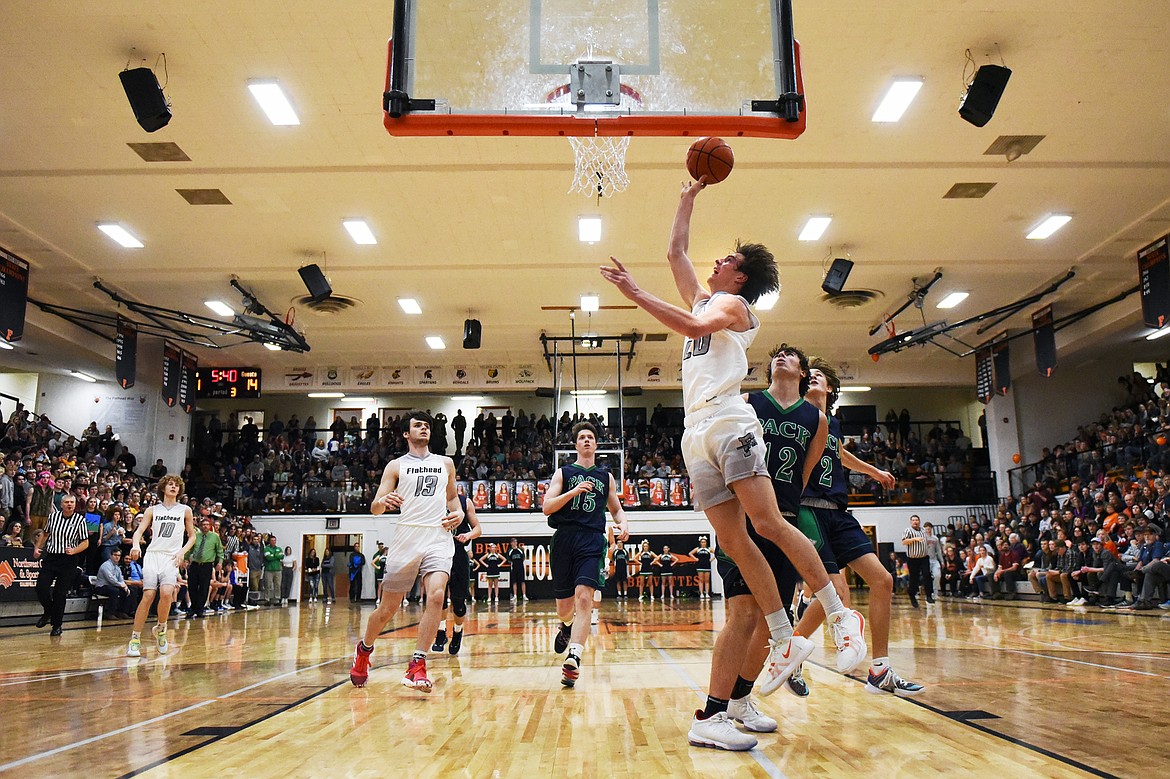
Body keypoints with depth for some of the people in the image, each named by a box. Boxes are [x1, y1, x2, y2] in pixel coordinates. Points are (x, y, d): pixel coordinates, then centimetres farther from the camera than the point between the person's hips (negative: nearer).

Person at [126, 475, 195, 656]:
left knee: (166, 593, -22)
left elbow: (192, 536, 15)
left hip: (171, 558, 0)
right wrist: (136, 544, -18)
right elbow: (139, 530, 4)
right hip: (152, 555, 1)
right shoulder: (152, 510, 13)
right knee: (148, 596, -13)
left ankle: (160, 629, 3)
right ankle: (135, 639, -3)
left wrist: (182, 552, -2)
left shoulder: (185, 510, 11)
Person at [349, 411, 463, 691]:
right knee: (388, 608, 6)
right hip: (406, 538, -1)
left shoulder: (445, 463, 16)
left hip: (438, 538, 1)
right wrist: (383, 502, -21)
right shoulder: (396, 466, 8)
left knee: (436, 595, -22)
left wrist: (459, 513, 8)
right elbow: (374, 508, 3)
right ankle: (364, 649, 35)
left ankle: (417, 665, -17)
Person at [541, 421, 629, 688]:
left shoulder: (605, 476, 18)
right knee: (564, 606, 8)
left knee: (584, 597, -20)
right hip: (564, 538, 0)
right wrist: (573, 491, -12)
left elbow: (616, 508, 26)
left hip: (592, 540, 0)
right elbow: (547, 507, 1)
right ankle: (567, 627, 44)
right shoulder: (563, 473, 12)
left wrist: (622, 524, 4)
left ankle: (573, 658, -25)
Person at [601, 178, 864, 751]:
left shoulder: (732, 303, 4)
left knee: (768, 524, -17)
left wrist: (635, 293, -17)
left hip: (728, 424, -7)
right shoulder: (702, 299, 28)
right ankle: (786, 640, 1)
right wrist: (688, 198, 34)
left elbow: (695, 327, -16)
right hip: (696, 434, 7)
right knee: (734, 544, -2)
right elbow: (675, 251, 33)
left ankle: (840, 615, -6)